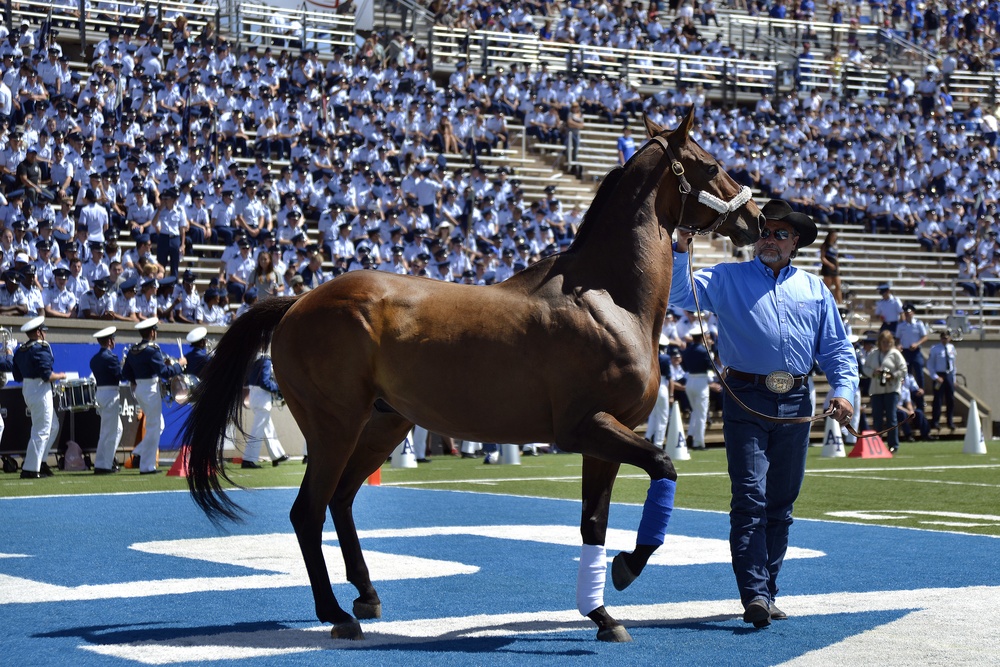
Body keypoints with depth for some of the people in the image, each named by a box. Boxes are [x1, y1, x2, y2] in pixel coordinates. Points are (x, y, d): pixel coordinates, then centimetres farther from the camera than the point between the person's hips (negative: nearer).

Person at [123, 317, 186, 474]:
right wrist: (179, 364, -8)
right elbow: (164, 372, -21)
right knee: (154, 427, -1)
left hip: (139, 389, 8)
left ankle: (139, 453, 10)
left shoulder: (133, 350, 7)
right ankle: (147, 466, -1)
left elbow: (126, 373, 12)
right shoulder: (152, 350, -17)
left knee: (158, 425, 19)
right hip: (151, 390, -8)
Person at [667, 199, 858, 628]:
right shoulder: (728, 279, 8)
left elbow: (837, 347, 14)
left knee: (781, 503, 9)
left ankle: (767, 591, 17)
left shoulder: (814, 289, 15)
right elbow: (680, 295, -6)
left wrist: (843, 389, -2)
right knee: (750, 500, -12)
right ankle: (754, 595, -17)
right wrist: (681, 250, -20)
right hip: (747, 399, -3)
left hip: (796, 404, 3)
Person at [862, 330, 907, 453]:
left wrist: (892, 376, -16)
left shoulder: (895, 354, 0)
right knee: (877, 418, 5)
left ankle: (893, 445, -2)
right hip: (876, 389, 4)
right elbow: (865, 368, 12)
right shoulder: (873, 354, 12)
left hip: (891, 389, -4)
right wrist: (873, 372, -7)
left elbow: (903, 369, -3)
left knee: (891, 418, -7)